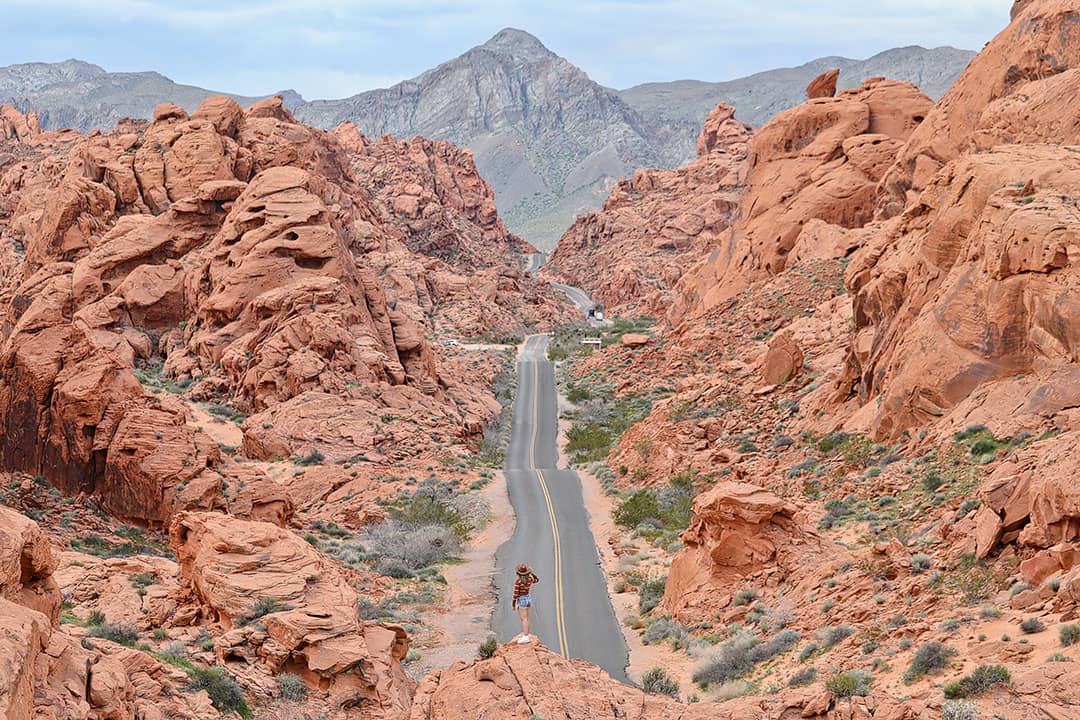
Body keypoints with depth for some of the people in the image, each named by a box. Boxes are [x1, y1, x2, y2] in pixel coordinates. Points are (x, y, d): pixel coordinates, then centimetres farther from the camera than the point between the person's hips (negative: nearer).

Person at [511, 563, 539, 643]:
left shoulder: (518, 581, -18)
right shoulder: (530, 579, -1)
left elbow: (516, 593, -17)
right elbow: (537, 580, 22)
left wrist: (513, 604, -7)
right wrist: (531, 572, 11)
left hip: (521, 600, -7)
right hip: (528, 598, 7)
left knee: (524, 619, -7)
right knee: (526, 619, 14)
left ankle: (525, 637, -9)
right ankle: (525, 634, 21)